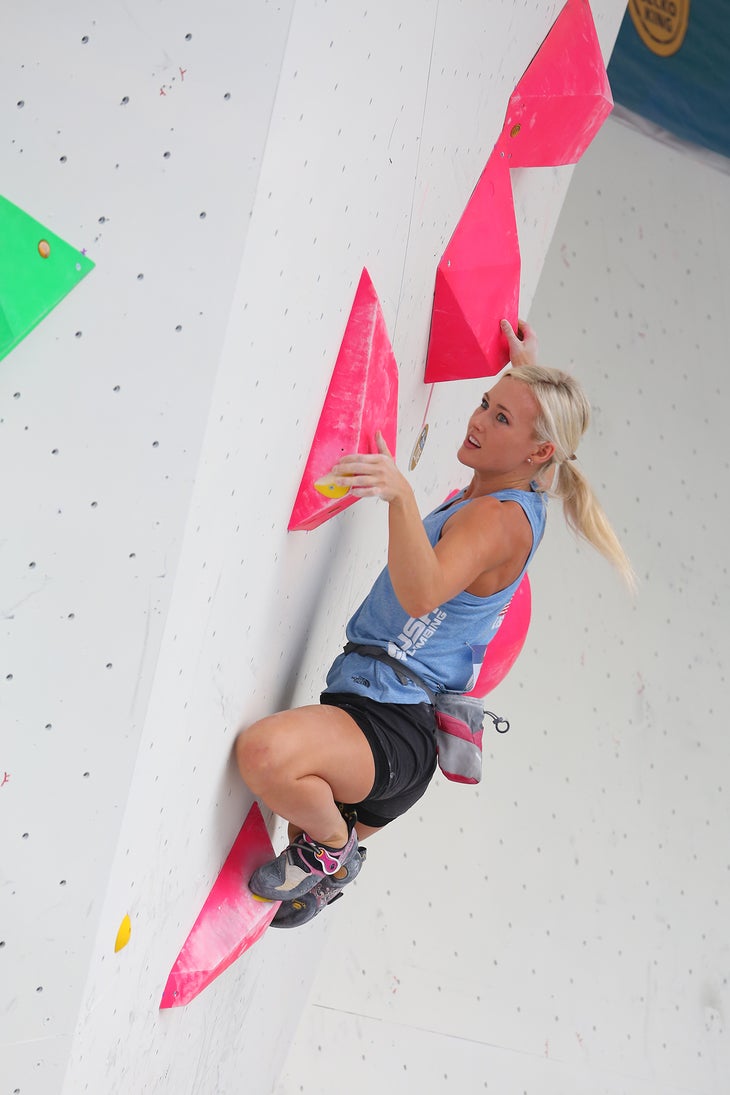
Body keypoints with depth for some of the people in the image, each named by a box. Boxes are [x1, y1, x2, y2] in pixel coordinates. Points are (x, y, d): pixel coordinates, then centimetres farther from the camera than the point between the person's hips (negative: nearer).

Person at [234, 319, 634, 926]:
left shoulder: (499, 517, -20)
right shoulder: (515, 497, 9)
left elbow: (420, 593, -38)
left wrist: (402, 495, -51)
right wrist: (525, 369, 37)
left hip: (394, 730, -11)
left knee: (265, 750, -35)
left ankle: (331, 844, -7)